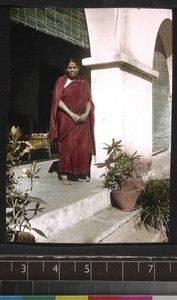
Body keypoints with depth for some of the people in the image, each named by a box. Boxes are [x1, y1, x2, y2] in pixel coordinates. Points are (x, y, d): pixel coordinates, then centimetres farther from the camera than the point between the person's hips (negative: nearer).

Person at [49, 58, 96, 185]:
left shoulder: (83, 83, 11)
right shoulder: (61, 81, 1)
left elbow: (89, 100, 9)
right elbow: (58, 100, -6)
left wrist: (86, 113, -10)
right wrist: (72, 114, -14)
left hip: (82, 120, 3)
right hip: (66, 119, -3)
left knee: (83, 146, 1)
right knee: (67, 146, -4)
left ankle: (82, 173, 9)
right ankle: (64, 174, 0)